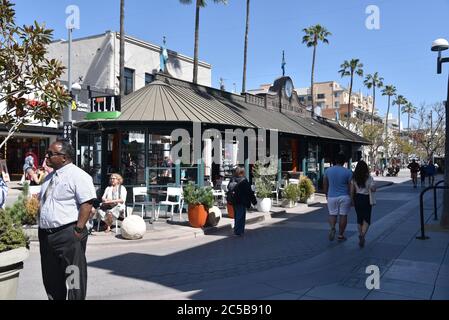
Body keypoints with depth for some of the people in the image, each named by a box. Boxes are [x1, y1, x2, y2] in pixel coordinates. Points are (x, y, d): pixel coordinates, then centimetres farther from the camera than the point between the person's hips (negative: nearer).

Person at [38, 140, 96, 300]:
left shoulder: (78, 175, -10)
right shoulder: (49, 177, 16)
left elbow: (87, 204, -17)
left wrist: (78, 230, -20)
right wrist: (42, 229, 17)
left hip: (68, 234, -9)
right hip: (46, 235, 9)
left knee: (73, 276, -3)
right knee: (50, 278, 17)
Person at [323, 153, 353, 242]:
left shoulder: (328, 170, -1)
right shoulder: (348, 172, -8)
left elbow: (325, 184, 8)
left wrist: (326, 194, 21)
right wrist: (352, 198, 4)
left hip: (331, 197, 2)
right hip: (344, 197, -2)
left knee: (332, 214, 14)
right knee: (343, 215, 8)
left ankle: (332, 228, -13)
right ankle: (340, 235, 12)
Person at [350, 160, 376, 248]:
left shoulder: (354, 178, -2)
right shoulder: (369, 178, -8)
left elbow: (352, 191, -2)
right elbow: (373, 189, -12)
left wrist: (353, 201, 7)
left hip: (357, 199, 2)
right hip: (366, 199, -2)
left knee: (359, 218, 17)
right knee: (366, 219, 4)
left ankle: (361, 236, 22)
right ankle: (362, 235, -18)